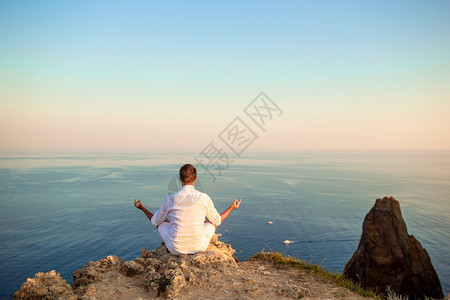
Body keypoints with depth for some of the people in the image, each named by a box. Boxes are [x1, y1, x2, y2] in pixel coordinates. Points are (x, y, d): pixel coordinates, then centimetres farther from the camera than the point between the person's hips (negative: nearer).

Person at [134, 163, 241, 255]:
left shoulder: (170, 199, -7)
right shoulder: (204, 198, -10)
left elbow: (155, 221, 10)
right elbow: (217, 221, 6)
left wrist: (142, 208, 27)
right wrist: (231, 208, 22)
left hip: (176, 249, 1)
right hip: (199, 247, 0)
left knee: (162, 222, 29)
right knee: (212, 221, 28)